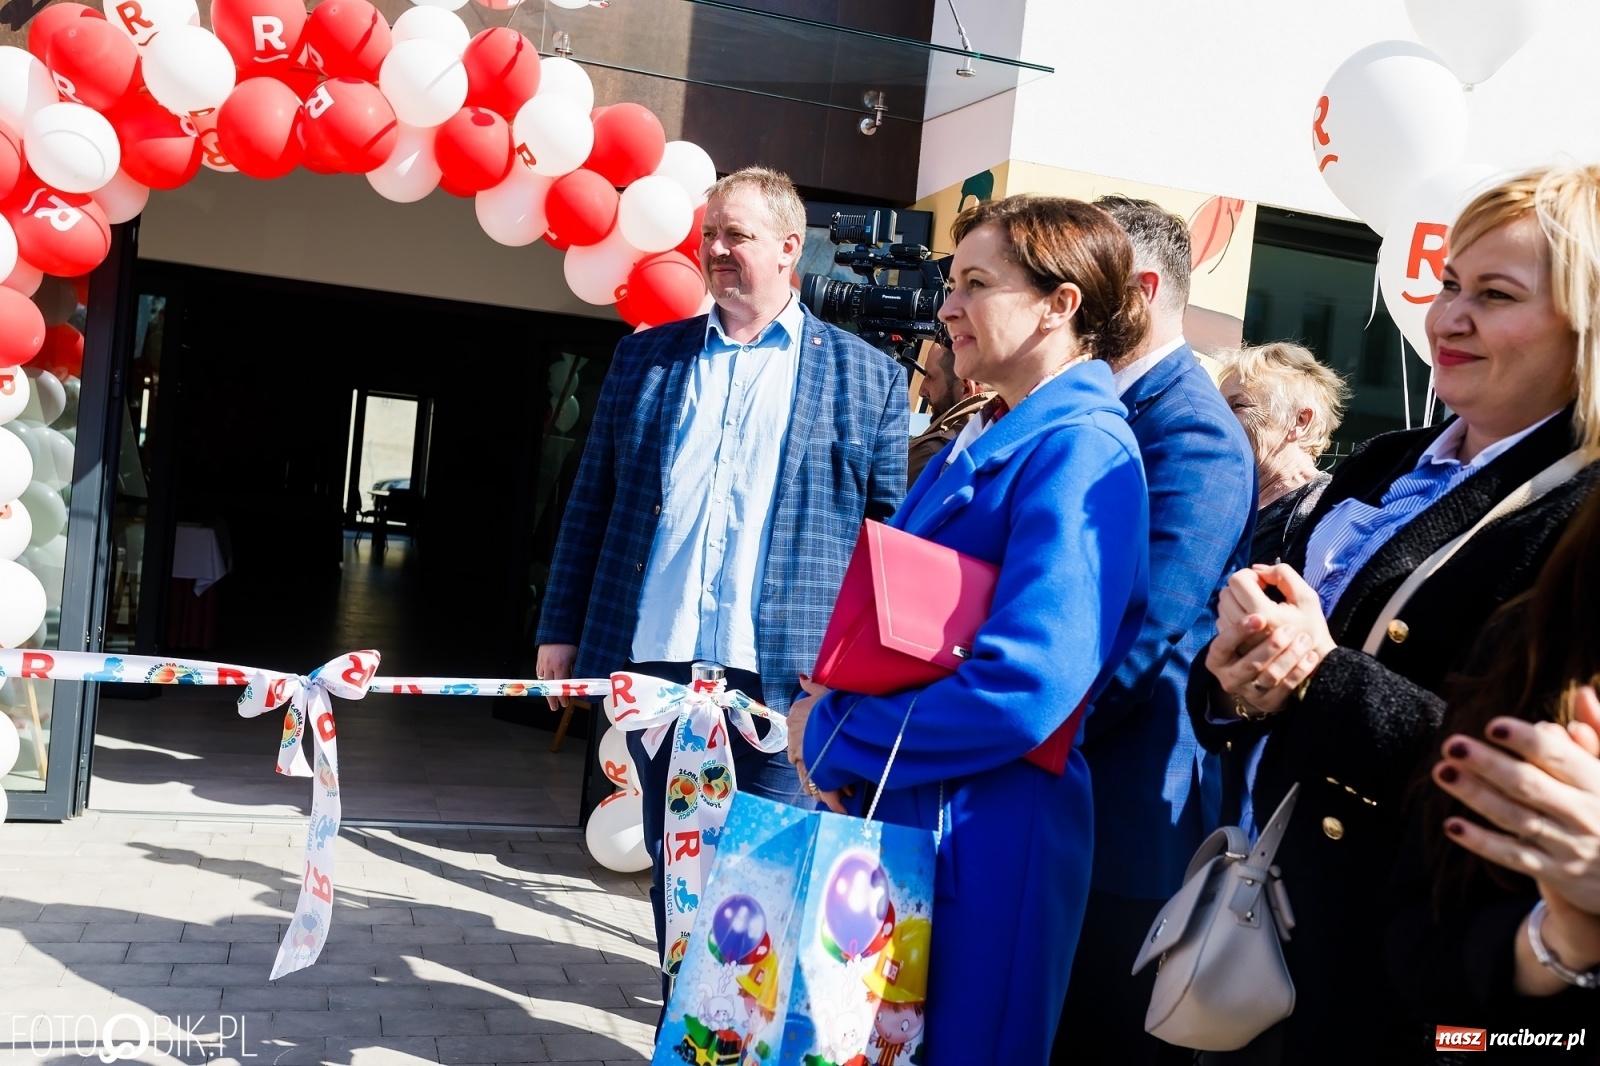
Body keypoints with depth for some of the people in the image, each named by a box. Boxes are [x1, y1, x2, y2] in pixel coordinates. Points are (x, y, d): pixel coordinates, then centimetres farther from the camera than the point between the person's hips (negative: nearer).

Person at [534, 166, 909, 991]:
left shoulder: (869, 379, 3)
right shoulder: (644, 357, 11)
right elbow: (592, 502, 13)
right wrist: (561, 630, 9)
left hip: (784, 676, -3)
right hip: (654, 660, 3)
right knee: (671, 857, 14)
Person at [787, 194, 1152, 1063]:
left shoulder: (1082, 451, -18)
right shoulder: (980, 442, 11)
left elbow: (1023, 685, -27)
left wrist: (833, 740, -16)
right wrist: (835, 701, 0)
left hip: (982, 839, -9)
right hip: (894, 812, 9)